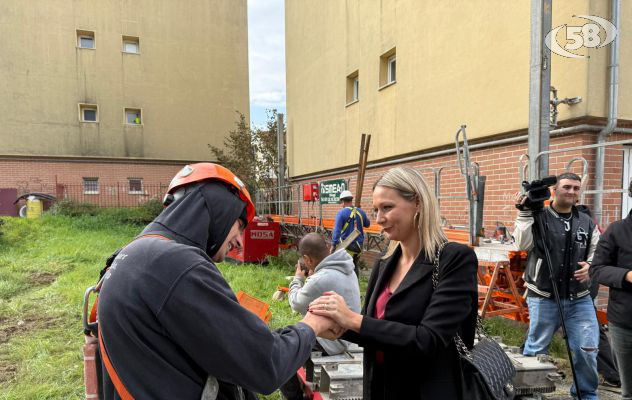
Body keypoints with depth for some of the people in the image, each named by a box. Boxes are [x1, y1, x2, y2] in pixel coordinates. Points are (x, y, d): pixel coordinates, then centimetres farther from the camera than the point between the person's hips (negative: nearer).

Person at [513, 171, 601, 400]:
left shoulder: (586, 222, 10)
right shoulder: (538, 218, -5)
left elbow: (597, 252, 14)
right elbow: (522, 244, -18)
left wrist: (590, 266, -7)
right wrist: (525, 213, -25)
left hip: (580, 299, 4)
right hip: (544, 298, -3)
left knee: (588, 350, 3)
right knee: (536, 349, 9)